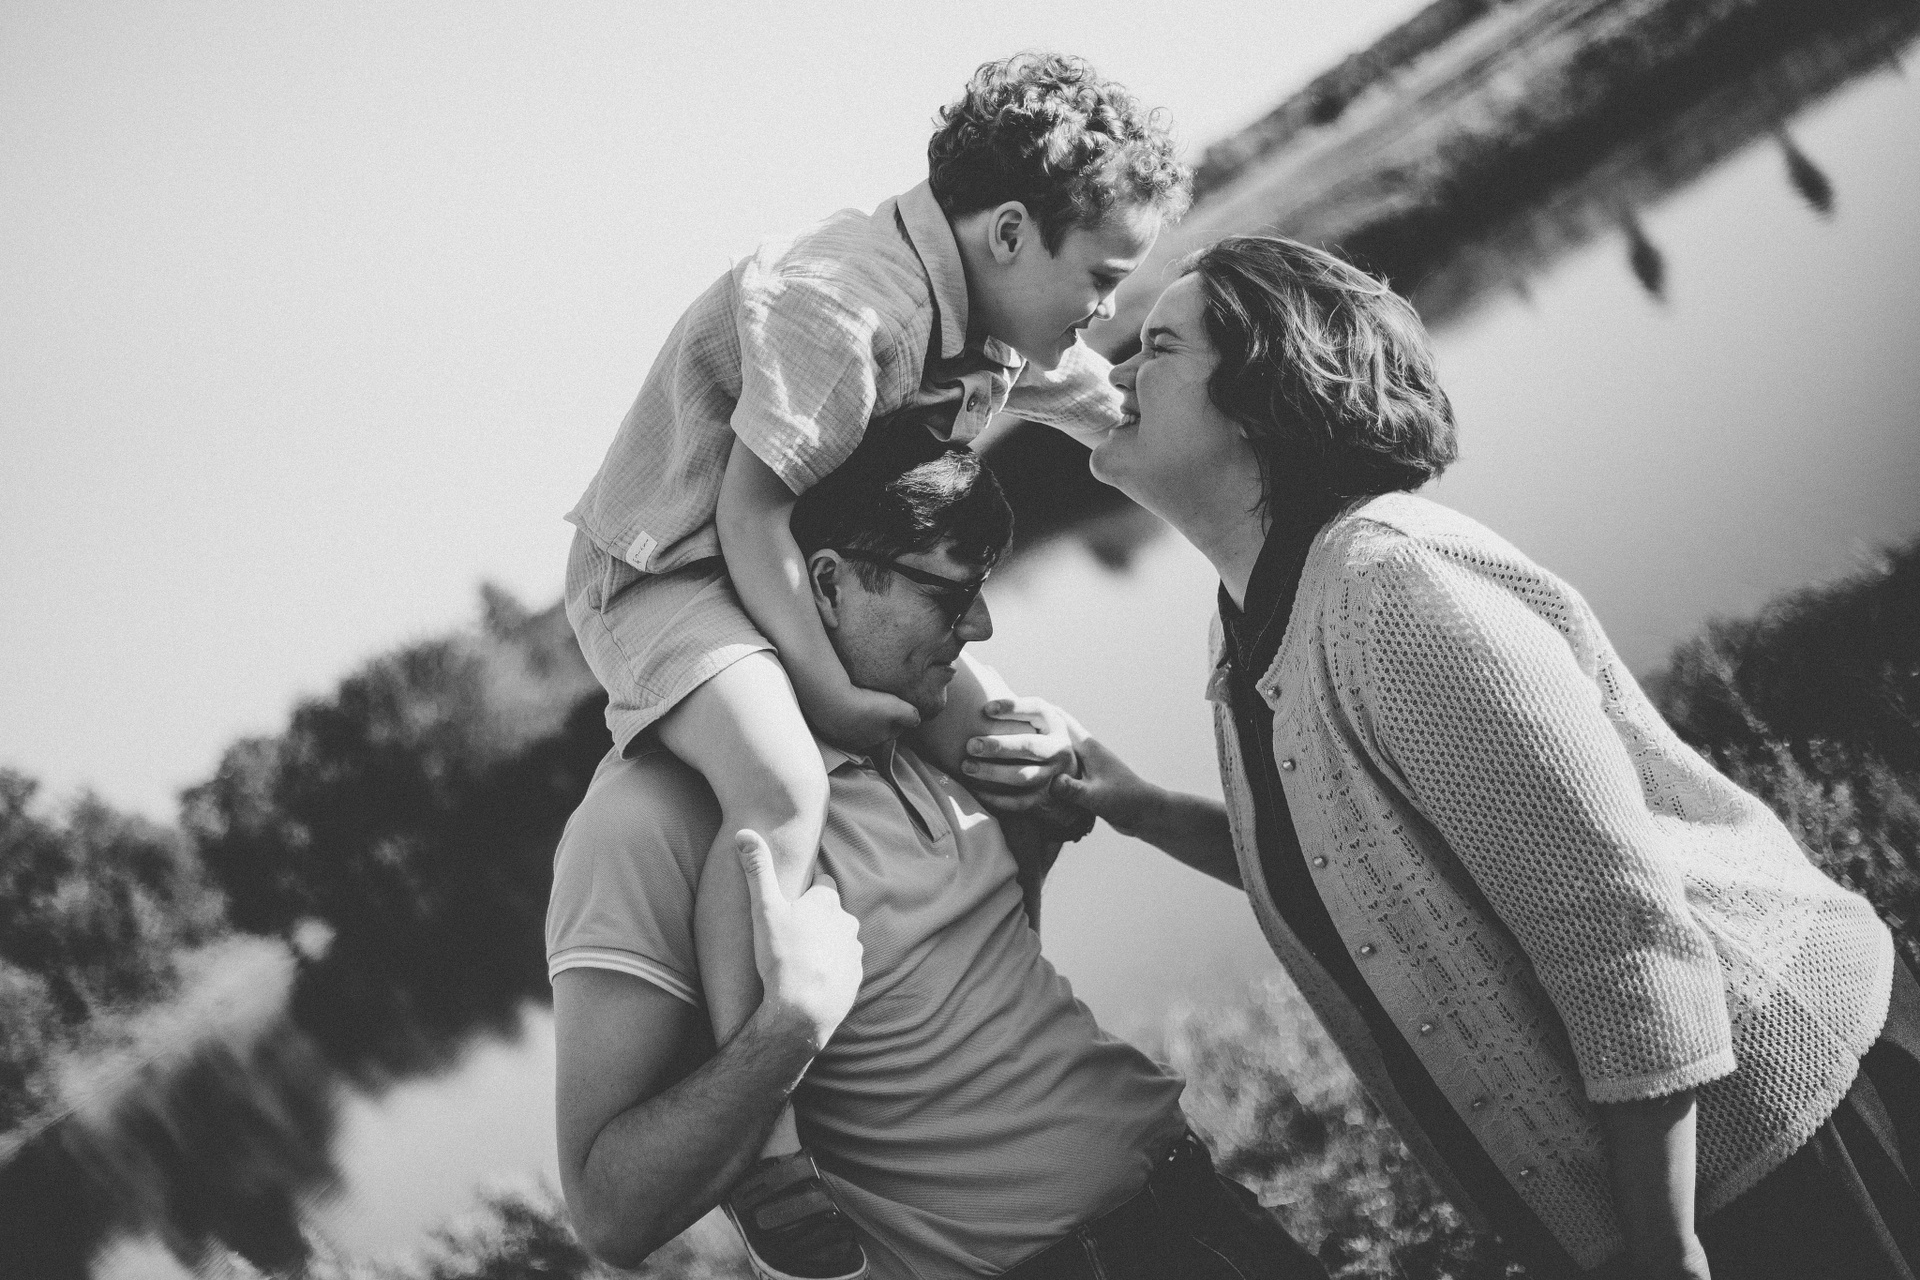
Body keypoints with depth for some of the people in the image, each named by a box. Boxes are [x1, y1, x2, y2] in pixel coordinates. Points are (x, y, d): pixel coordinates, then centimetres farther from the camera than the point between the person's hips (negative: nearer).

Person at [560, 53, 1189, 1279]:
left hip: (803, 571, 10)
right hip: (668, 569, -10)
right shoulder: (838, 305, -30)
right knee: (783, 789, -33)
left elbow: (1125, 421, 14)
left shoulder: (998, 313, 0)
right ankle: (759, 1140, -26)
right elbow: (751, 510, -29)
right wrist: (830, 692, -26)